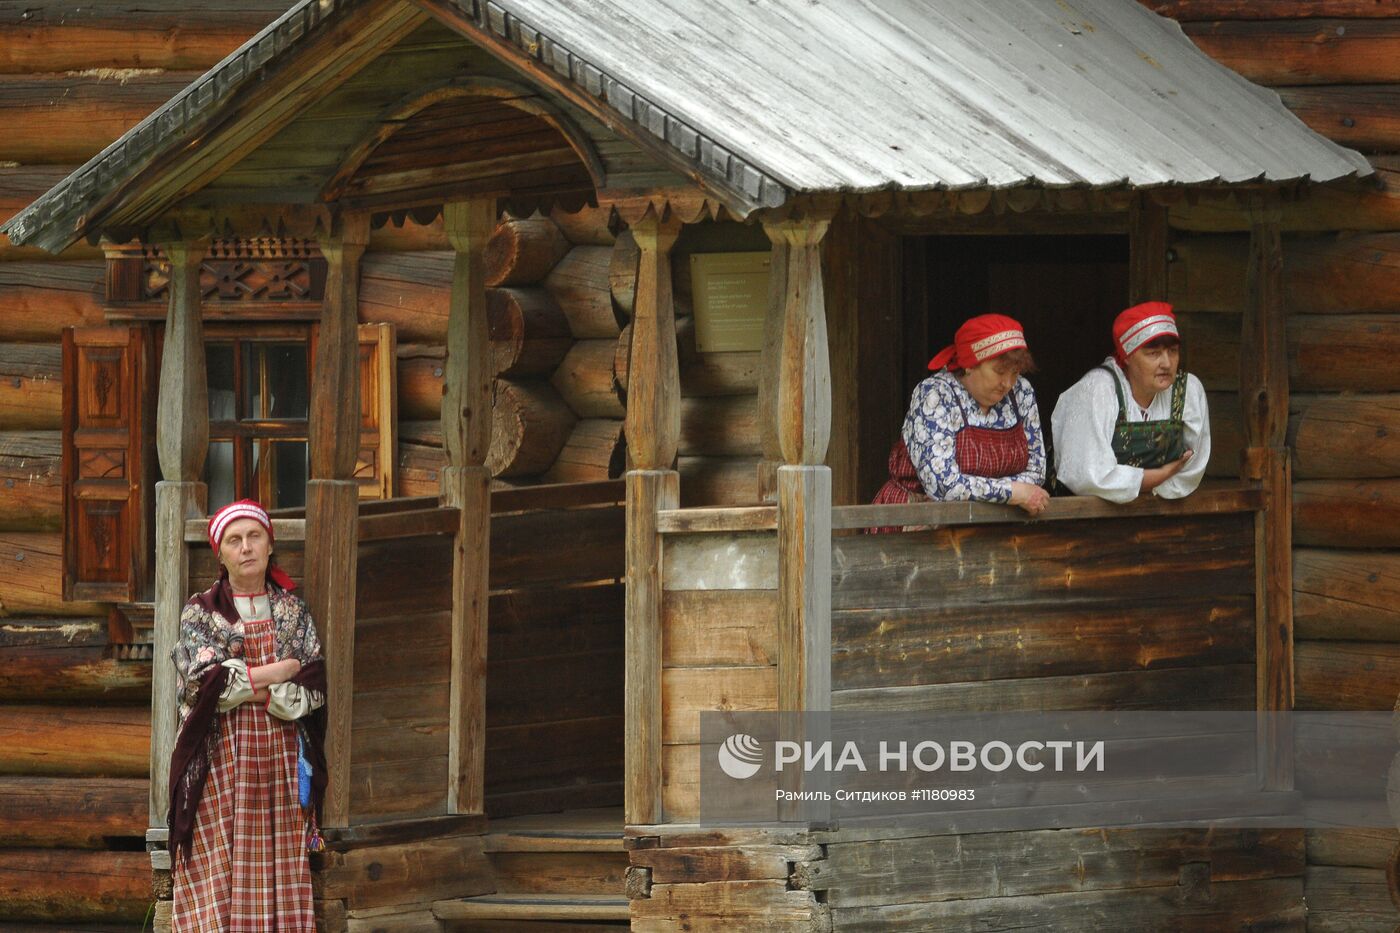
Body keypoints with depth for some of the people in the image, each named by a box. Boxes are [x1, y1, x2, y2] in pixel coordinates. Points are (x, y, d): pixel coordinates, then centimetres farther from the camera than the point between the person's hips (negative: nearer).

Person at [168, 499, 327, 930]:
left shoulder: (293, 611, 9)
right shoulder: (200, 613, 3)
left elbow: (315, 687, -1)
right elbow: (203, 683, -11)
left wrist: (243, 685, -11)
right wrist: (278, 672, -8)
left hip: (281, 758, 2)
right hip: (221, 758, -2)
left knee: (279, 873, -2)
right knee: (218, 876, -7)